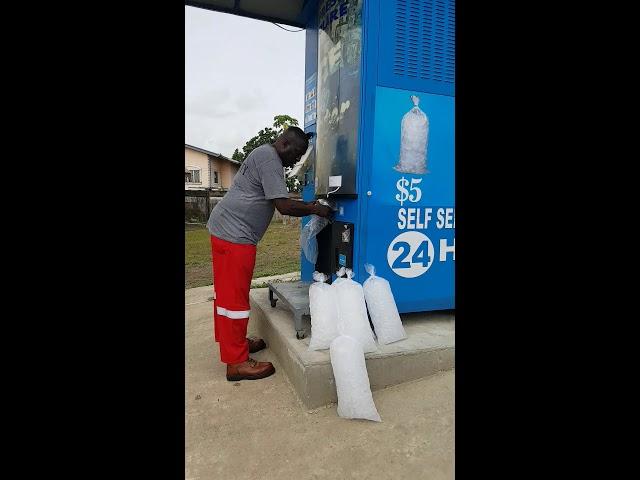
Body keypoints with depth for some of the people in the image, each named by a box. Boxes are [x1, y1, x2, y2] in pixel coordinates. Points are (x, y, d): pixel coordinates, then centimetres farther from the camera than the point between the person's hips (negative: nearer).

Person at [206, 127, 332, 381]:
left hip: (225, 228, 11)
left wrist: (307, 206, 13)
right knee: (235, 296, -5)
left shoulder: (263, 154, 20)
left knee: (227, 290, 17)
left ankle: (232, 341, 32)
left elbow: (276, 201, 22)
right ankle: (237, 362, 5)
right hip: (235, 234, -11)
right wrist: (315, 210, -6)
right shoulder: (269, 159, -13)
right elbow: (284, 206, -20)